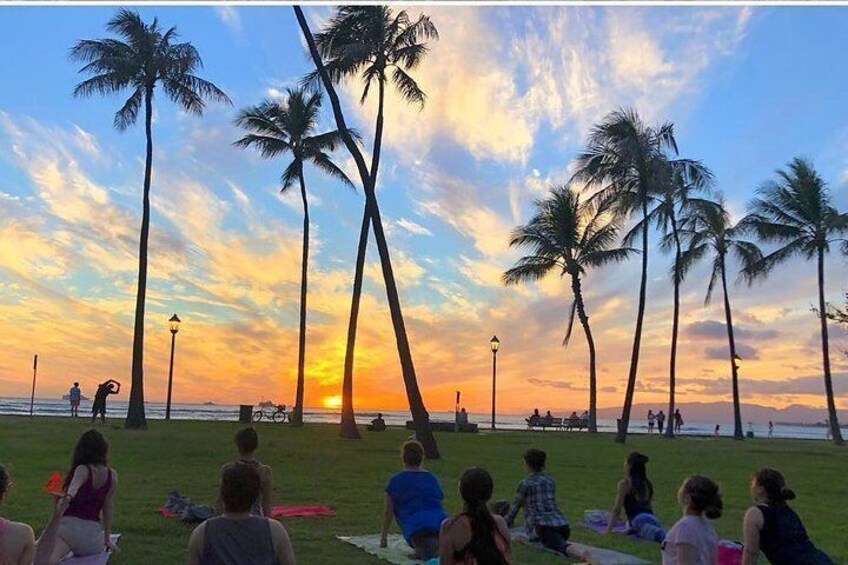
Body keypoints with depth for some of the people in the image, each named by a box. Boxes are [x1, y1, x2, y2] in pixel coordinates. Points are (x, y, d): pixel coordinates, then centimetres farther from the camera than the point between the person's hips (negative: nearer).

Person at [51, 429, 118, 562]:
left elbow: (75, 485, -26)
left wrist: (68, 495, -47)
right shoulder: (112, 475, 9)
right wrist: (107, 538, 20)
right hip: (94, 537, 5)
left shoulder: (83, 470, -2)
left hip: (69, 526, -5)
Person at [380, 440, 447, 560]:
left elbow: (388, 512, 19)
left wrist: (384, 537, 32)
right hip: (440, 521, 3)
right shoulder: (431, 478, 24)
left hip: (414, 526, -3)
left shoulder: (396, 480, 15)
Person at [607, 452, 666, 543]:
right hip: (653, 518, 7)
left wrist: (609, 530, 10)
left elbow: (617, 509, 5)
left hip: (640, 520, -7)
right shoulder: (647, 484, 27)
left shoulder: (624, 483, 7)